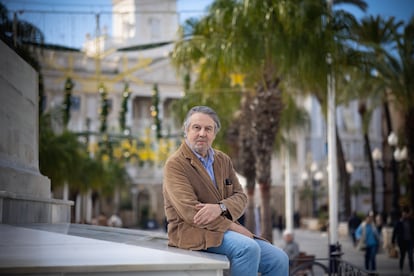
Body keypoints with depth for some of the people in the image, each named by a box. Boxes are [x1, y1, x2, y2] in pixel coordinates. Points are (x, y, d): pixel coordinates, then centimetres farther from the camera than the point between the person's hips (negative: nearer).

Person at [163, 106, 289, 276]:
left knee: (279, 259, -8)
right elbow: (191, 212, -17)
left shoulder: (223, 160, 14)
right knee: (248, 248, -31)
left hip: (226, 229, 7)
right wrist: (235, 228, -18)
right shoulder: (175, 164, -7)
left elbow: (240, 197, 8)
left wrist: (219, 208, -16)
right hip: (193, 231, -7)